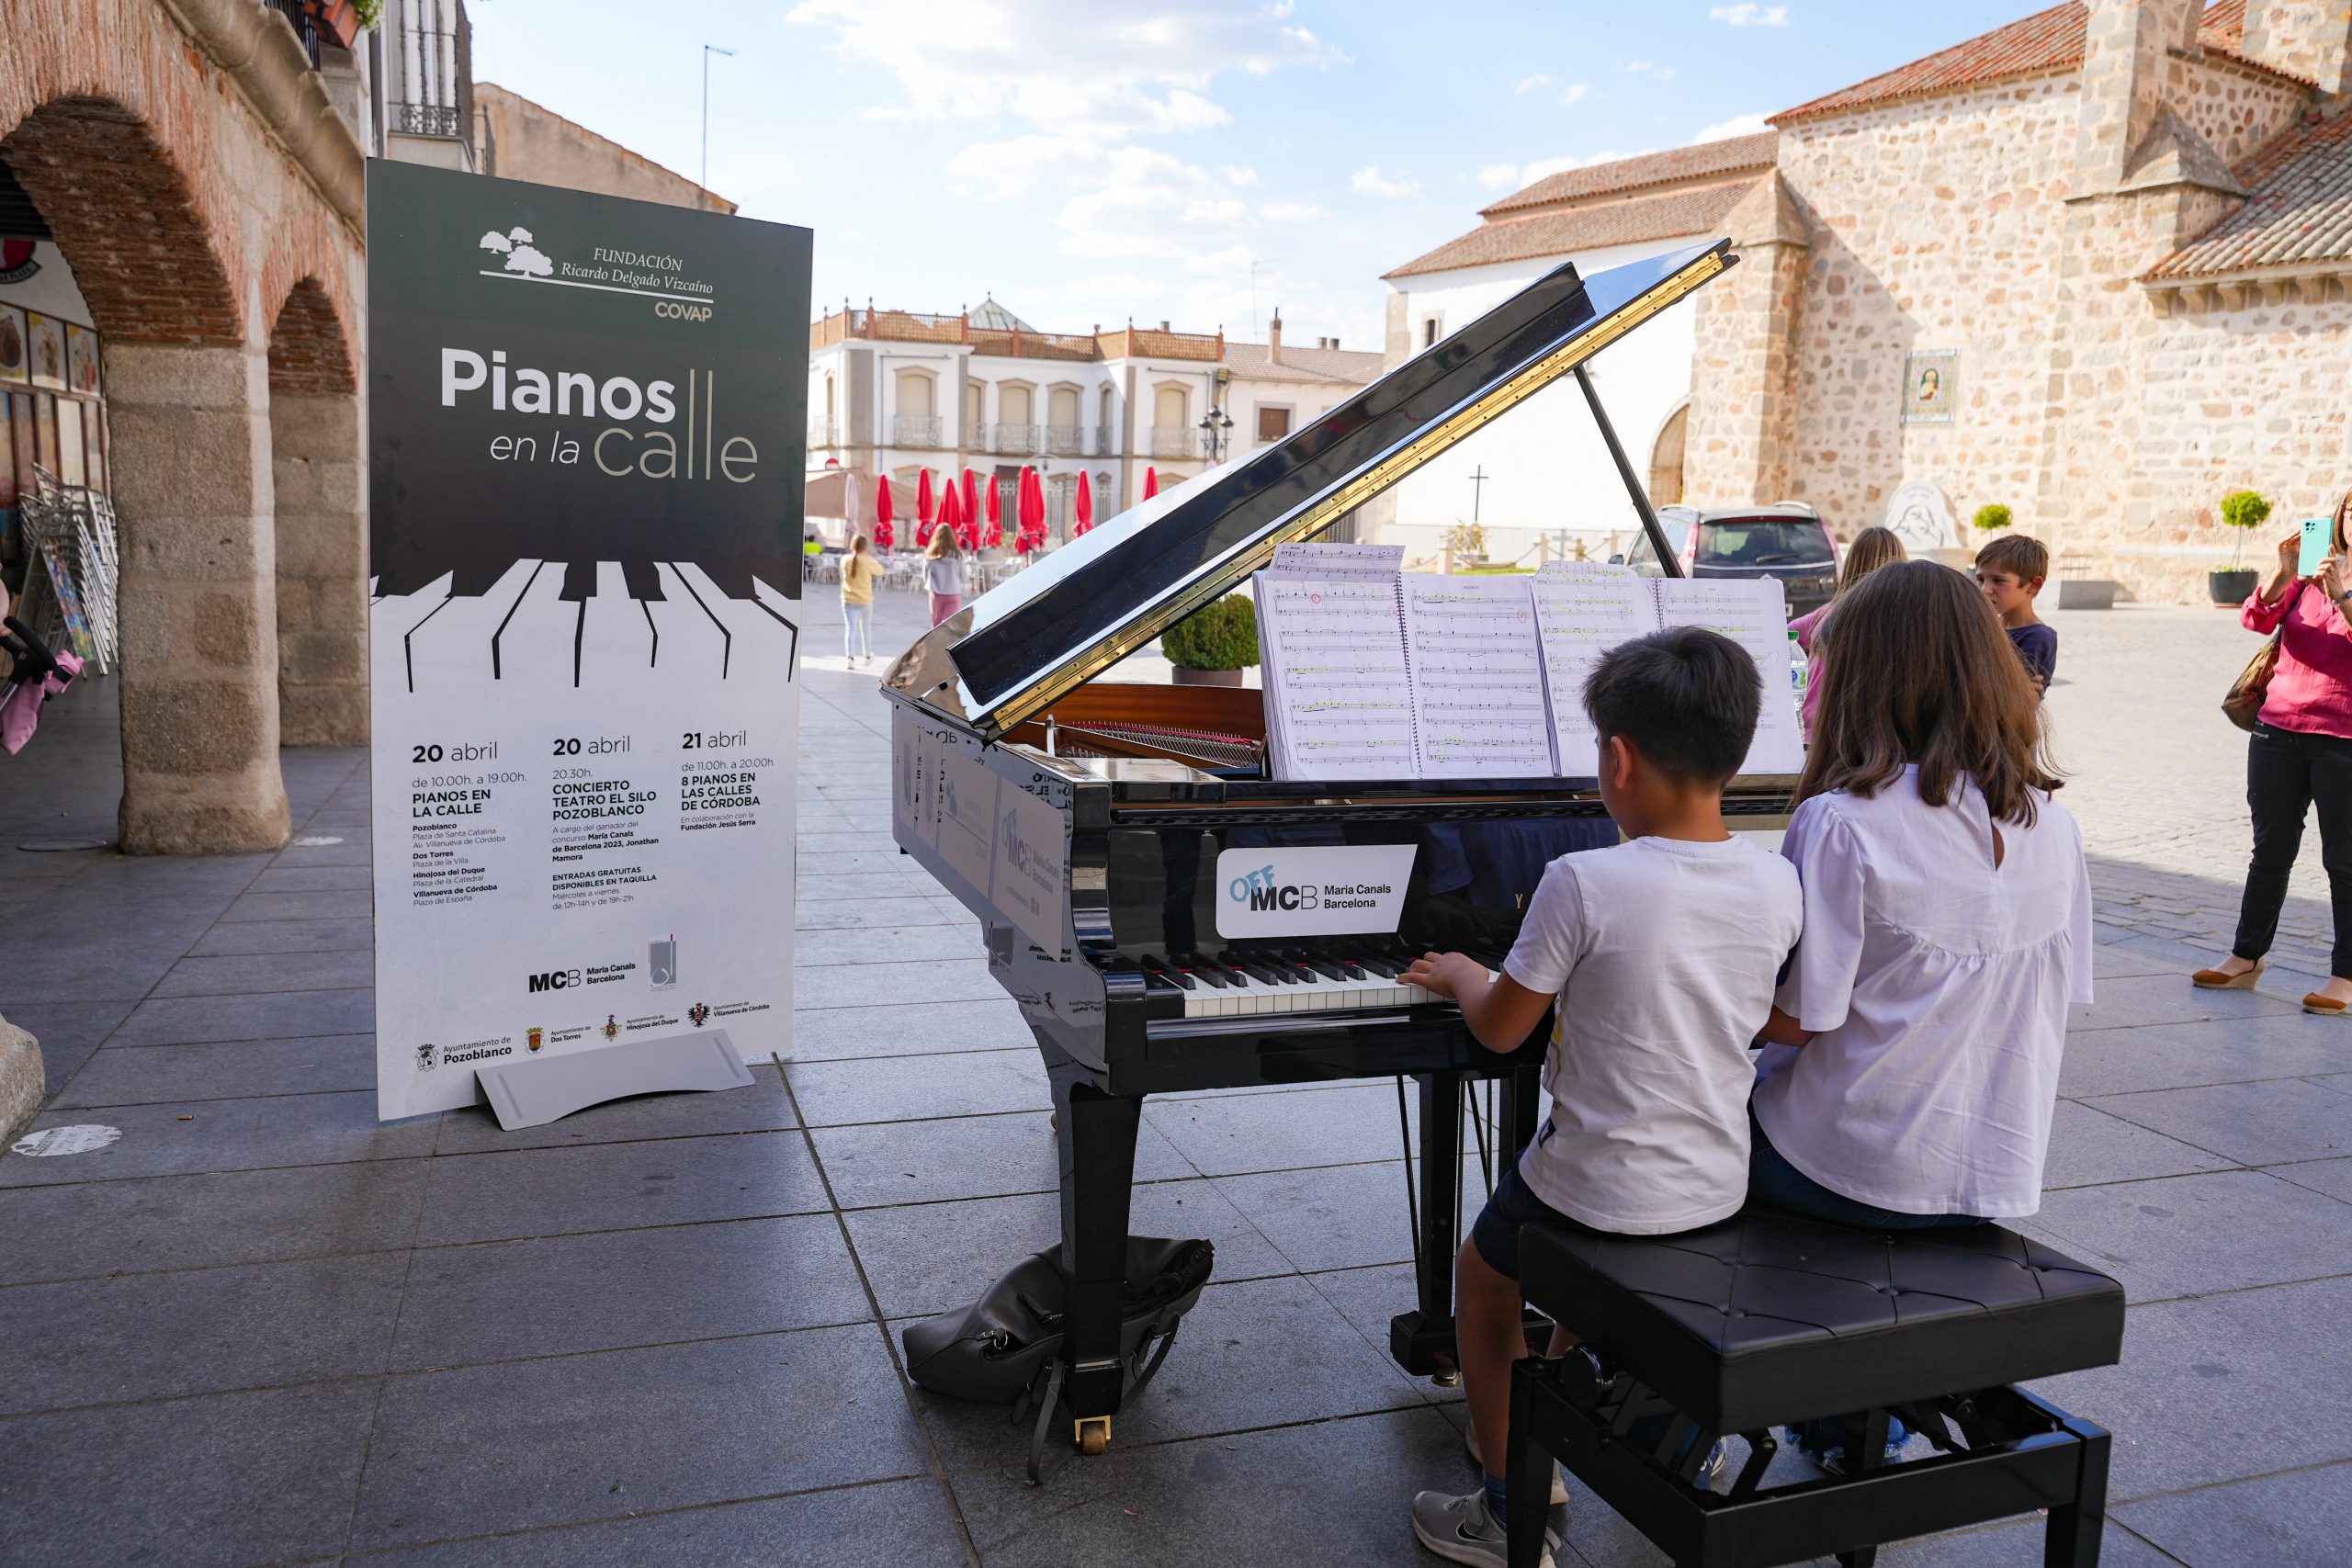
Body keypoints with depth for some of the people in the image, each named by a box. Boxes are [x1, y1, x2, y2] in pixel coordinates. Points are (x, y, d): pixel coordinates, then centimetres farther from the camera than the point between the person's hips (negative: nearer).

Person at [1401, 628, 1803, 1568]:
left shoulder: (1584, 883, -24)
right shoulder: (1777, 884, -7)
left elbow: (1500, 1029, -12)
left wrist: (1461, 977, 9)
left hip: (1599, 1188, -6)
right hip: (1718, 1189, 6)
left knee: (1479, 1283, 22)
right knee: (1592, 1257, 36)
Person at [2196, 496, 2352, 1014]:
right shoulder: (2308, 575, 8)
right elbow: (2258, 619, -6)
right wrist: (2284, 572, -18)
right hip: (2278, 733, 3)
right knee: (2270, 851, 12)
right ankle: (2246, 958, 21)